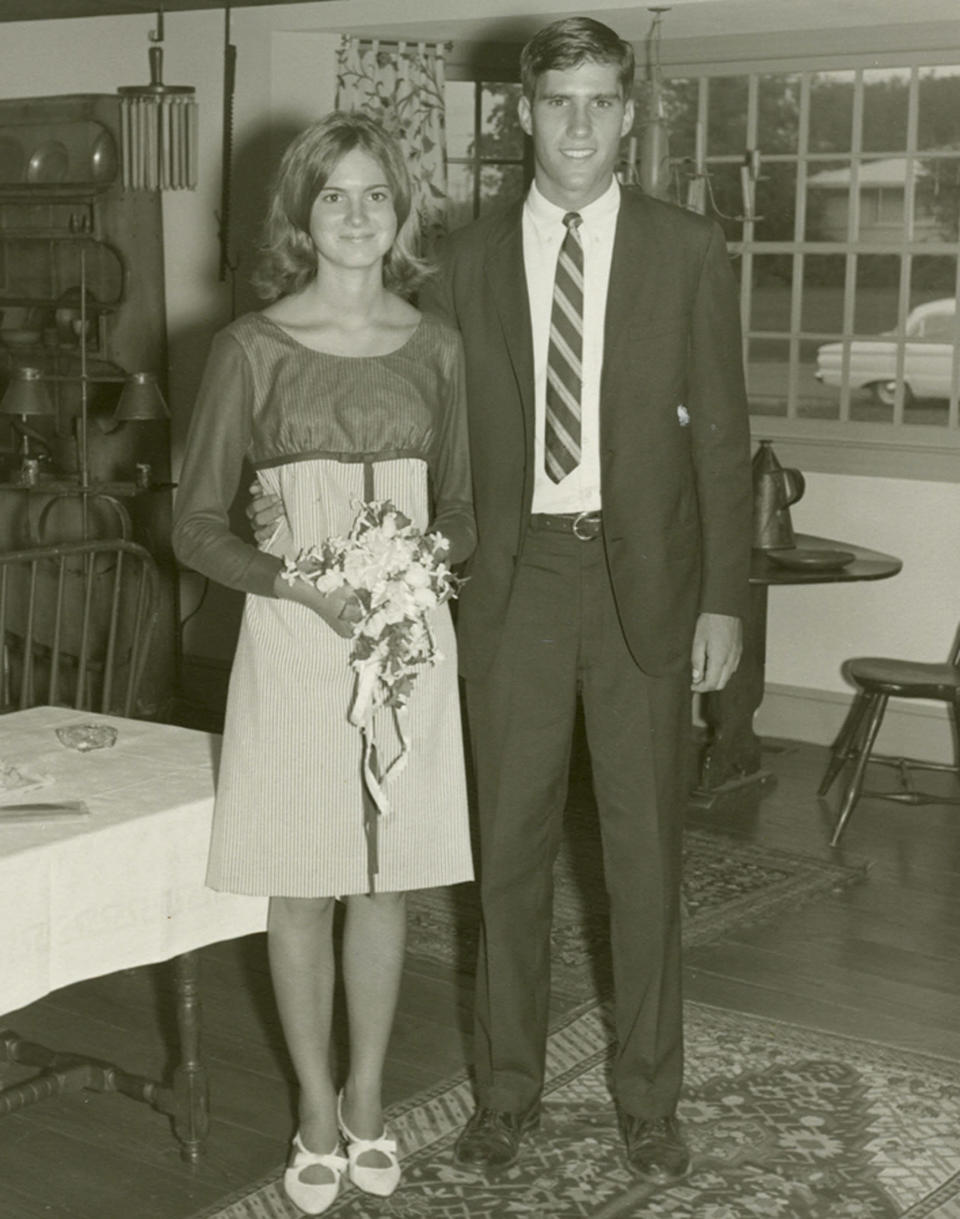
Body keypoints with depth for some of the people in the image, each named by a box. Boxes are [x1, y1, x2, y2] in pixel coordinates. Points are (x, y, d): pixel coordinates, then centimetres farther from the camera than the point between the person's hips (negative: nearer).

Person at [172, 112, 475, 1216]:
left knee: (384, 876, 10)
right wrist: (302, 583, -17)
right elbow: (196, 525, -2)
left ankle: (367, 1098, 27)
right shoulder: (253, 346, -3)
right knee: (300, 885, 5)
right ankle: (317, 1112, 22)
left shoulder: (434, 346, 6)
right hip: (293, 637, -2)